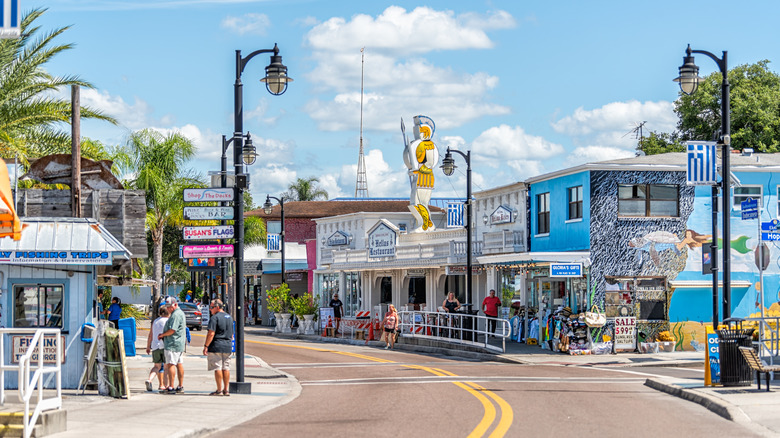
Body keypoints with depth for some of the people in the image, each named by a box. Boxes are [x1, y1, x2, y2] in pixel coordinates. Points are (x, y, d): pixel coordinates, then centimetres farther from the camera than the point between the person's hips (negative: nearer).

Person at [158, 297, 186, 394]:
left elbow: (172, 330, -21)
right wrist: (164, 335, 14)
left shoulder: (176, 315, -15)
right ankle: (180, 386, 15)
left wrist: (162, 335, -6)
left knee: (170, 364, -10)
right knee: (179, 364, 11)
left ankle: (171, 387, -13)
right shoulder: (180, 313, 19)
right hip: (180, 343, 11)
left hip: (173, 343, -11)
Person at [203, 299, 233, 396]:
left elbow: (211, 334, -17)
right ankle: (226, 390, 11)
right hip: (227, 346, 7)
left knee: (217, 368, -4)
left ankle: (219, 390, -4)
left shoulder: (215, 317, -11)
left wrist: (206, 346, -14)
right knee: (226, 368, 9)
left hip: (216, 346, -7)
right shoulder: (229, 317, 14)